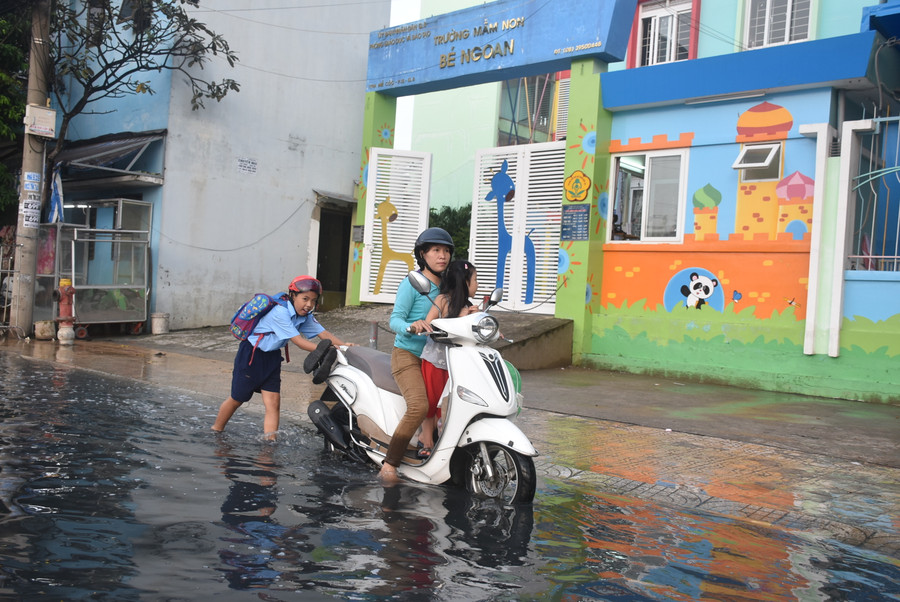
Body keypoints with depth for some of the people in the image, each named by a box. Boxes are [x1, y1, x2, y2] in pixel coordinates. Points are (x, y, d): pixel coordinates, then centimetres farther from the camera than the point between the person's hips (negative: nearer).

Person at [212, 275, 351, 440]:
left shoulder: (306, 317, -4)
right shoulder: (280, 312, -28)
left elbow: (323, 333, -12)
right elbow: (298, 341, -31)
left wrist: (343, 345, -28)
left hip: (272, 357, 6)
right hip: (251, 354, -6)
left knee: (273, 403, -6)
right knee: (237, 399, 9)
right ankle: (216, 431, 31)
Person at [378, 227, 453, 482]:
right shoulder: (412, 283, -6)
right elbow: (395, 320, -12)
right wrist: (410, 327, -34)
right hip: (407, 355, -7)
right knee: (419, 406, -27)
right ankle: (389, 465, -19)